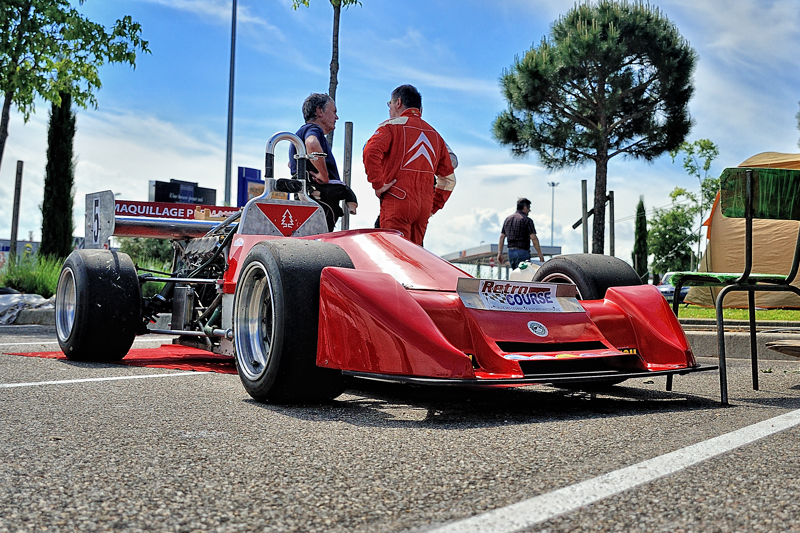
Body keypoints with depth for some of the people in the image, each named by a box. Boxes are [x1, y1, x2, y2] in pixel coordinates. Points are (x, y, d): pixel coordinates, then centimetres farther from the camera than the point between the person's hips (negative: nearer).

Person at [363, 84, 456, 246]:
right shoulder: (434, 134, 22)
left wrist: (378, 185, -11)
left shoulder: (392, 125, 3)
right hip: (424, 207, 6)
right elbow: (448, 179, 23)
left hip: (397, 202, -6)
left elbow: (371, 151, -17)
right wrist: (433, 207, 22)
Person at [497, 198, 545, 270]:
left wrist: (500, 253, 10)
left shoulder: (508, 219, 12)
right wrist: (540, 254, -10)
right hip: (522, 252, -7)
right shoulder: (527, 220, -8)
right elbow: (534, 238, -14)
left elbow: (502, 237, 10)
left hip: (510, 251, 7)